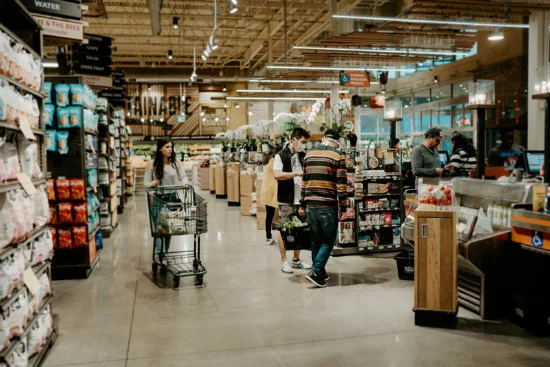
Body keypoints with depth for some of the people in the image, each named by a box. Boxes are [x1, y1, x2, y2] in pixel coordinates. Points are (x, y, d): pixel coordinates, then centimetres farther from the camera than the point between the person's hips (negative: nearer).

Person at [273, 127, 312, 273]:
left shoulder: (303, 156, 12)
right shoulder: (281, 155, -6)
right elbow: (277, 175, -19)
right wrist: (297, 173, -21)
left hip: (301, 199, 6)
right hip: (286, 200, -6)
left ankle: (296, 260, 23)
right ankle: (283, 261, 11)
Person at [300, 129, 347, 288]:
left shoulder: (309, 155, 11)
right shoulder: (338, 156, -4)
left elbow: (304, 181, 14)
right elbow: (341, 184, -8)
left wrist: (303, 204, 19)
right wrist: (343, 206, -3)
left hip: (311, 204, 5)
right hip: (328, 205, -5)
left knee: (316, 239, 15)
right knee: (329, 240, 5)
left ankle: (319, 272, 22)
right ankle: (316, 272, -6)